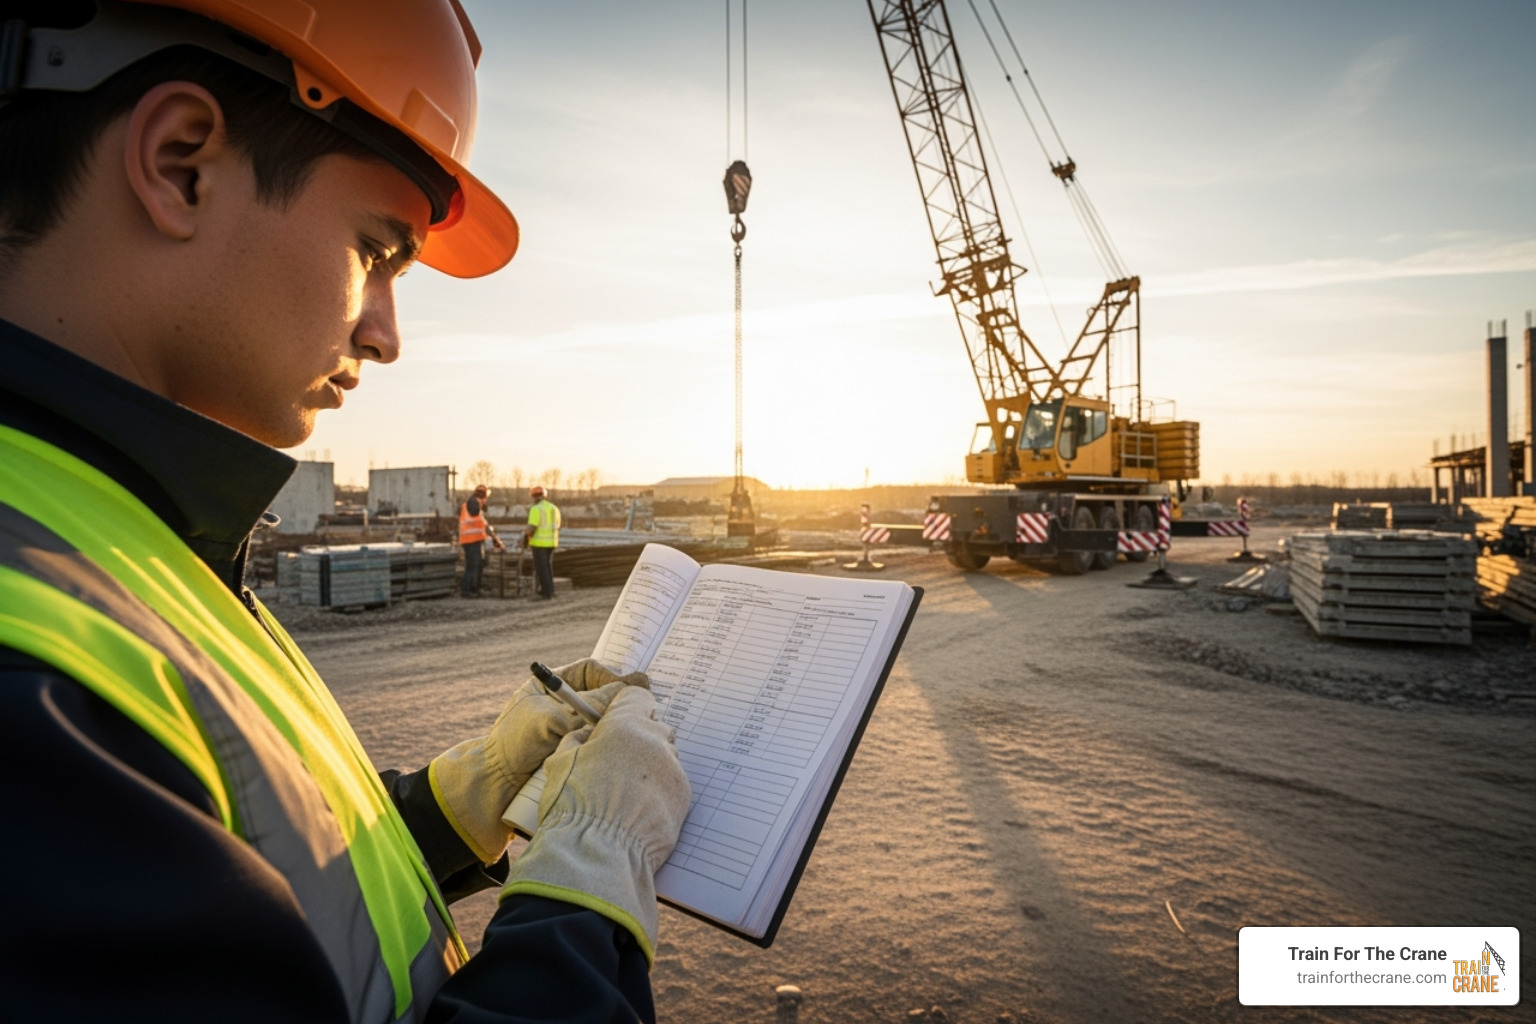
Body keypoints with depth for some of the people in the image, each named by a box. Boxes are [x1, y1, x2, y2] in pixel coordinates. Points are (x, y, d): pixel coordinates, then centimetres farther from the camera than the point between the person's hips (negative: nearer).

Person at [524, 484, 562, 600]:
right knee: (548, 566, 19)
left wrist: (525, 538, -2)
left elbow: (531, 528, -20)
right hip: (551, 543, 7)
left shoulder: (536, 509, -14)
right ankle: (549, 590, 23)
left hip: (539, 543, -7)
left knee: (541, 568, 0)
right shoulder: (554, 508, 9)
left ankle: (546, 592, -1)